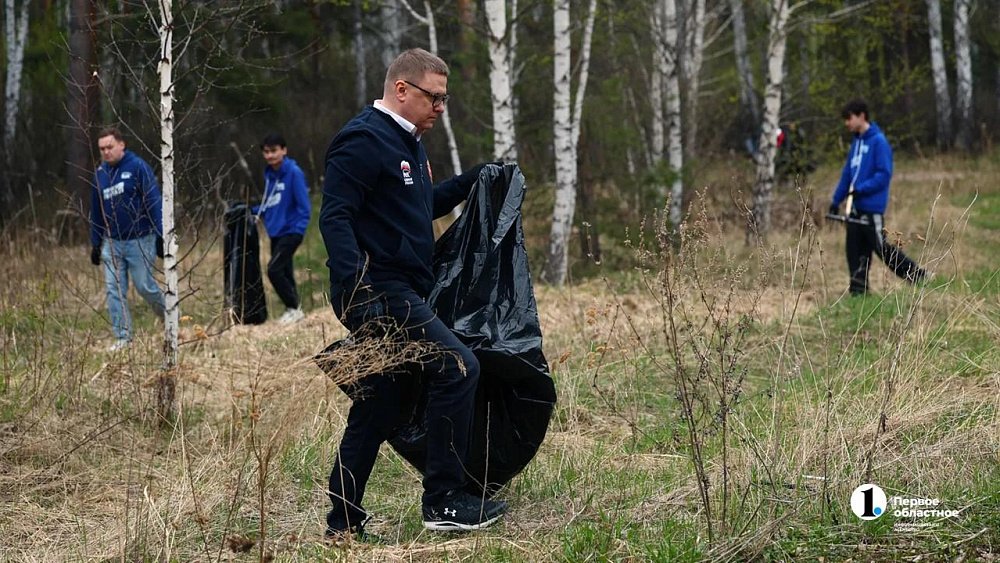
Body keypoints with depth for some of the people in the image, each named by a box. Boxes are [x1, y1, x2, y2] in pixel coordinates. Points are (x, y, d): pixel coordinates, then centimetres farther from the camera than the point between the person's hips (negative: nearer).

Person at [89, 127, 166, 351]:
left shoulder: (138, 167, -8)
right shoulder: (100, 174, 10)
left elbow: (154, 202, -11)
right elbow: (96, 212, 18)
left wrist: (160, 234, -15)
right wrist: (95, 244, 18)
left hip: (139, 240, -5)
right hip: (111, 242, 5)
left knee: (145, 286, -1)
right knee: (114, 290, 1)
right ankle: (123, 337, 6)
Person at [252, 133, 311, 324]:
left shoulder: (294, 173, -12)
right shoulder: (269, 174, 9)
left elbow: (303, 205, -14)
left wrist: (299, 228, -21)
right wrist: (252, 211, 7)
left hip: (290, 231, -7)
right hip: (275, 231, 7)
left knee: (274, 269, -15)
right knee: (284, 273, 11)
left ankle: (294, 308, -4)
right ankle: (293, 310, 20)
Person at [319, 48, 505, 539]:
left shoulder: (407, 143, 20)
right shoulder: (364, 140, -12)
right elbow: (336, 218, -19)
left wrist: (472, 181, 22)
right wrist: (357, 290, -28)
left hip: (401, 294, 11)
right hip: (377, 293, -10)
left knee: (379, 410, 11)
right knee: (457, 367, -17)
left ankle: (344, 524, 18)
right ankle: (444, 502, -13)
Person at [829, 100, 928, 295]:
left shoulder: (878, 141, -12)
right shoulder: (856, 143, 14)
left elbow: (884, 174, -17)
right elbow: (847, 174, 19)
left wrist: (861, 189, -22)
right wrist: (836, 200, 16)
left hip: (872, 207, -8)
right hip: (855, 207, 8)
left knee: (881, 247, -4)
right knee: (855, 250, 6)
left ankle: (917, 275, 9)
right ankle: (859, 287, 11)